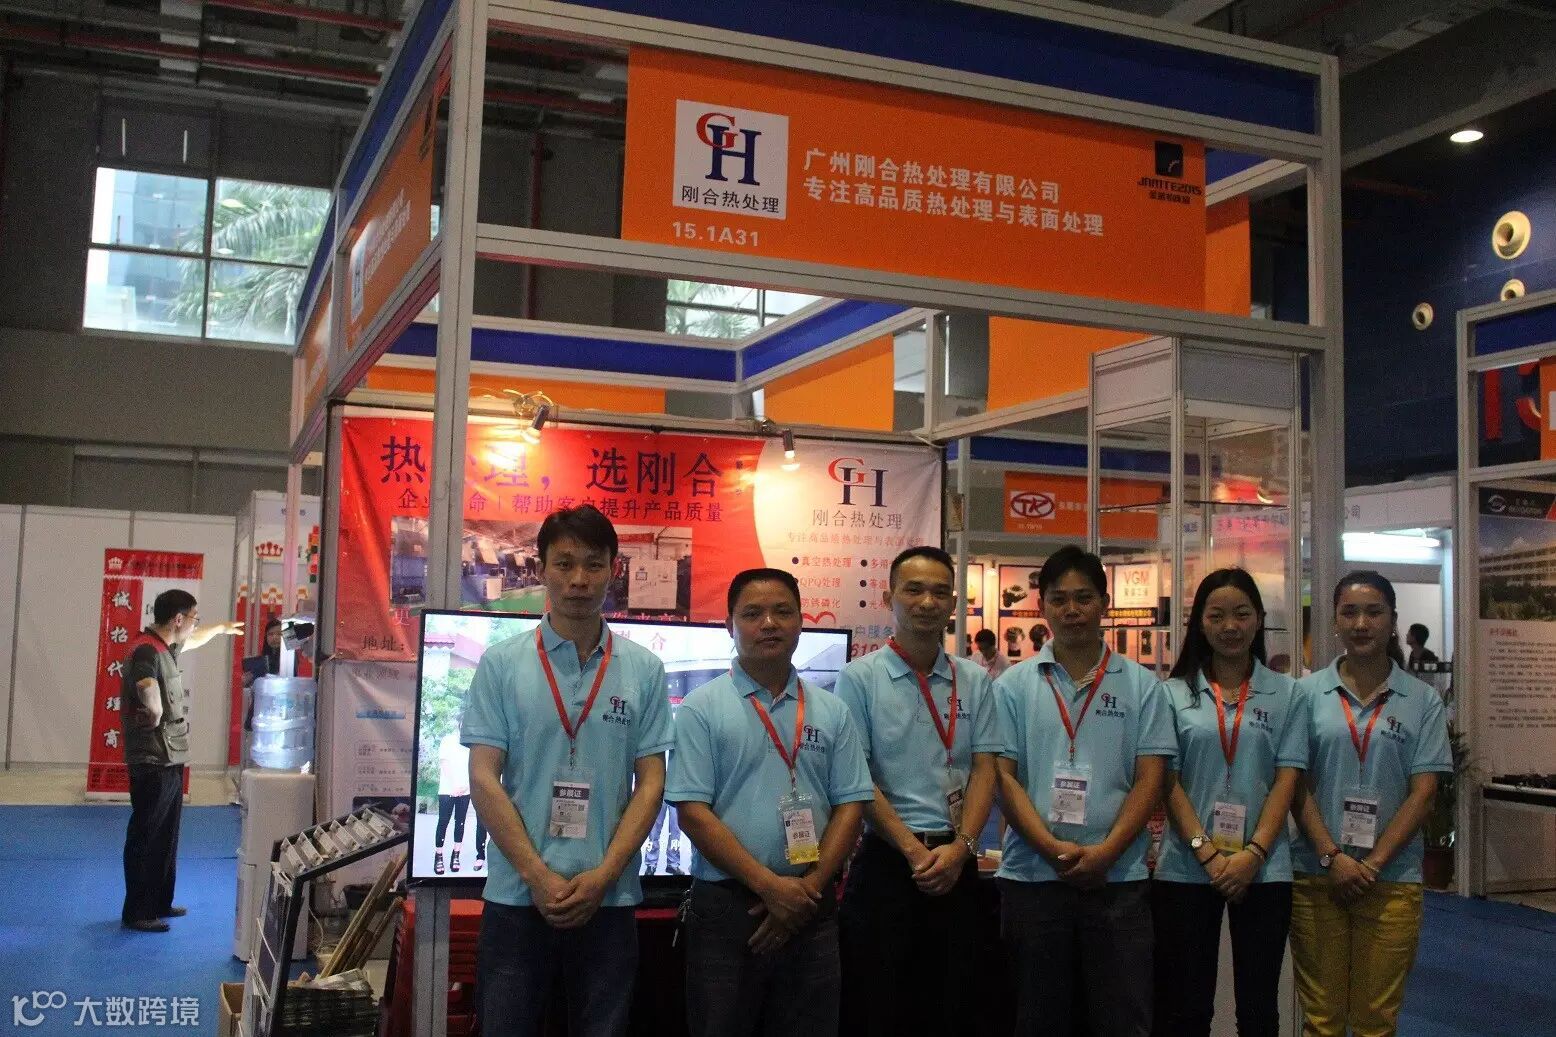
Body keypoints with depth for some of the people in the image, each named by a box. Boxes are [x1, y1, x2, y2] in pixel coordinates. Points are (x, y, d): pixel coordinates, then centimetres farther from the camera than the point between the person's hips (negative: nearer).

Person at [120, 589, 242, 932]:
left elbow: (194, 640, 37)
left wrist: (221, 627, 51)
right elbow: (152, 703, -38)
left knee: (166, 836, 17)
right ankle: (136, 912, 6)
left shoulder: (167, 647, 11)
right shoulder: (146, 651, -18)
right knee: (145, 837, -1)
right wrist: (154, 719, -19)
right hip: (153, 761, -10)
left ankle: (160, 903, 27)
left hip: (170, 759, 10)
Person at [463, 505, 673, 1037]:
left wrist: (602, 876, -10)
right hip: (516, 895, -1)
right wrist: (539, 876, -12)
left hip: (609, 899, 1)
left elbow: (650, 782, 1)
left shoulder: (645, 669, 3)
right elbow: (483, 779, -4)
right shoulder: (501, 663, 0)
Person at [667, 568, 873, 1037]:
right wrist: (769, 885, -15)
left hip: (811, 910, 3)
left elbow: (850, 805, 4)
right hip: (726, 905, -3)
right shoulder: (701, 709, -2)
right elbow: (692, 811, -9)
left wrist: (808, 889, -8)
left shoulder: (832, 712, 8)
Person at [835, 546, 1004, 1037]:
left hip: (957, 863, 3)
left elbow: (984, 771, 4)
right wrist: (915, 851, -13)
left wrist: (960, 848, -10)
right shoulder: (860, 677, -4)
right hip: (886, 860, -3)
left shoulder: (975, 681, 7)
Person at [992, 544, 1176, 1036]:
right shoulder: (1013, 685, 4)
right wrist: (1053, 848, -14)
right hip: (1031, 877, 0)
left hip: (1118, 879, 0)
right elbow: (1002, 775, -1)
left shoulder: (1142, 686, 4)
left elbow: (1150, 779, 0)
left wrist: (1105, 852, -13)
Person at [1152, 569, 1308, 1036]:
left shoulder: (1286, 694, 5)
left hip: (1264, 870, 1)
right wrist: (1207, 852, -12)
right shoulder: (1174, 693, 3)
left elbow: (1287, 780, 0)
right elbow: (1167, 782, -1)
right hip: (1186, 868, 0)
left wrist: (1252, 854, -12)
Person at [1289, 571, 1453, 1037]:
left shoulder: (1423, 701, 3)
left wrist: (1372, 865, -9)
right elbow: (1297, 785, 0)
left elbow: (1423, 791, -1)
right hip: (1316, 875, 0)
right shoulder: (1307, 693, 2)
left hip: (1392, 879, 0)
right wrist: (1332, 858, -11)